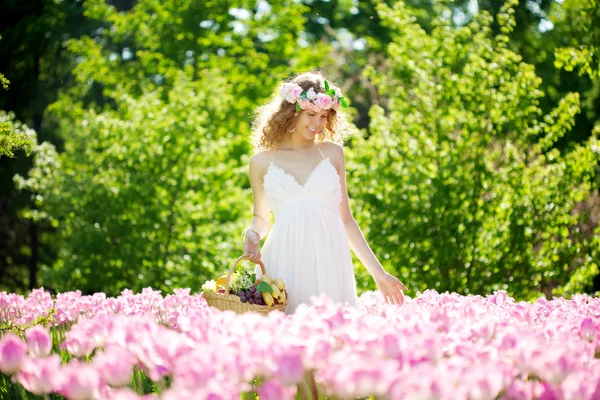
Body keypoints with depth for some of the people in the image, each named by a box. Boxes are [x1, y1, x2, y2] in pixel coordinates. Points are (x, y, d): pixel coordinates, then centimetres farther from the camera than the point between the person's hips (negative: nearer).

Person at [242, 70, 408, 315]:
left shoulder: (332, 153, 9)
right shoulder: (262, 161, 8)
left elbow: (346, 219, 12)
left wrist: (378, 273, 10)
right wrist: (251, 235, -4)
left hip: (329, 263, 1)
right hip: (284, 265, -1)